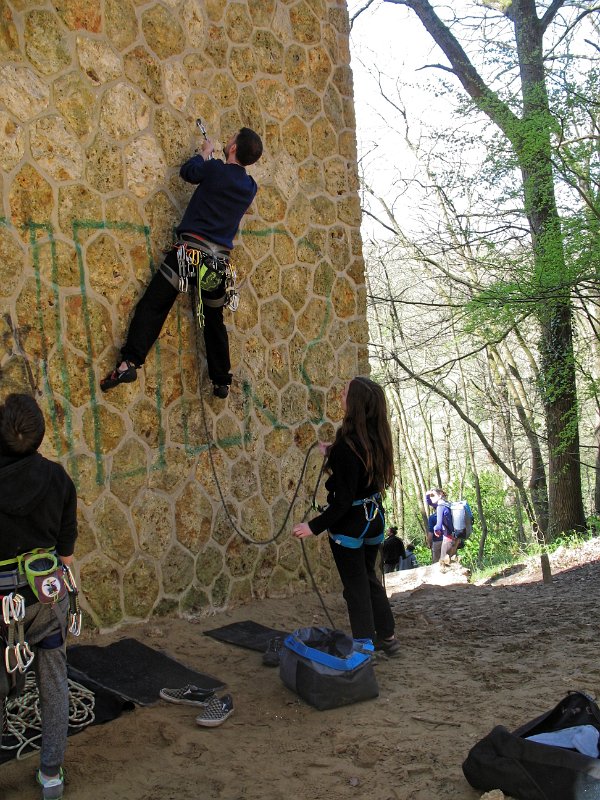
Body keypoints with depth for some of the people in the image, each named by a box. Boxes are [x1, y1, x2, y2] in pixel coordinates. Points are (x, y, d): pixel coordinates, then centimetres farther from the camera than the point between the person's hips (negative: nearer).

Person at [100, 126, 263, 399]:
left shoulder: (215, 170, -5)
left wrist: (205, 153, 31)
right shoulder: (250, 187, 8)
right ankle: (221, 382, 22)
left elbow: (187, 171, 14)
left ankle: (129, 363, -19)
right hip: (219, 260, 5)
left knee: (152, 305, -6)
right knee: (214, 321, 17)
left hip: (189, 250, -5)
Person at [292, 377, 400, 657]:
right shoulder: (376, 438, -3)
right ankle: (387, 636, 32)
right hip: (374, 518, 8)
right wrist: (333, 454, 21)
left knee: (356, 586, 7)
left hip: (351, 523, -8)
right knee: (369, 576, 23)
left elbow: (344, 499, -24)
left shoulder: (348, 444, -25)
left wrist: (315, 526, -19)